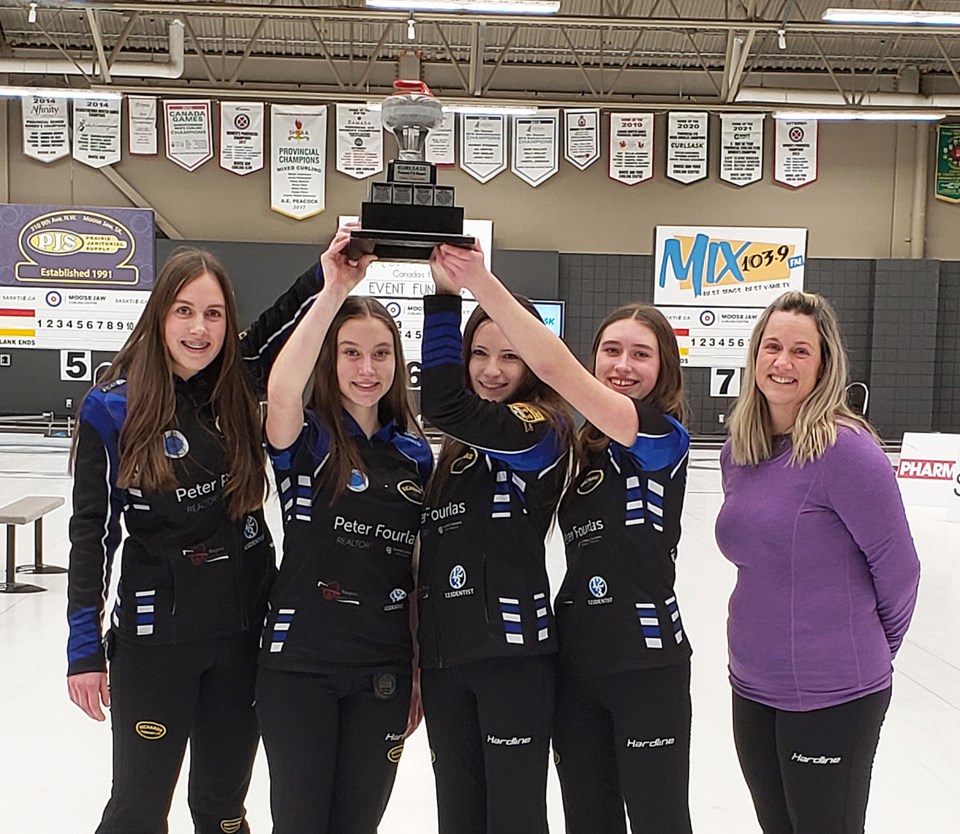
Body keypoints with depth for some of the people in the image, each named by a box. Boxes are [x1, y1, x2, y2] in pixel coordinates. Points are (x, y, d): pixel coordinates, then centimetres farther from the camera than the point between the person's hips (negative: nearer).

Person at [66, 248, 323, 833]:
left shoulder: (240, 384, -2)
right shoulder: (112, 408, -9)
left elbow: (293, 311, 2)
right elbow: (92, 531, -6)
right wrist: (85, 648, -6)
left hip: (246, 627, 3)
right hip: (154, 634, -3)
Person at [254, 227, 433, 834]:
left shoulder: (416, 454, 6)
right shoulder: (305, 440, -6)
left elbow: (422, 570, 9)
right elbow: (281, 390, -31)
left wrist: (423, 671, 9)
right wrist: (334, 291, -35)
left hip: (383, 669, 4)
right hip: (300, 661, -3)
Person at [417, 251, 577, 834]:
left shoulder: (540, 429, -9)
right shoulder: (453, 448, 14)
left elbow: (442, 403, -28)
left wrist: (445, 296, -26)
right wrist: (417, 661, 18)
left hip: (512, 652, -7)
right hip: (443, 651, 7)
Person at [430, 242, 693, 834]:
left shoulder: (665, 435, -12)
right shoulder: (580, 444, 10)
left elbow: (556, 368, -25)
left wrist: (483, 283, -29)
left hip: (646, 660, -6)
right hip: (575, 656, 6)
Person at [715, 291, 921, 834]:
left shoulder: (845, 448, -18)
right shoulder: (738, 452, 3)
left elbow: (898, 567, -11)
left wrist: (873, 650, 2)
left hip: (832, 697, -6)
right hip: (753, 689, 7)